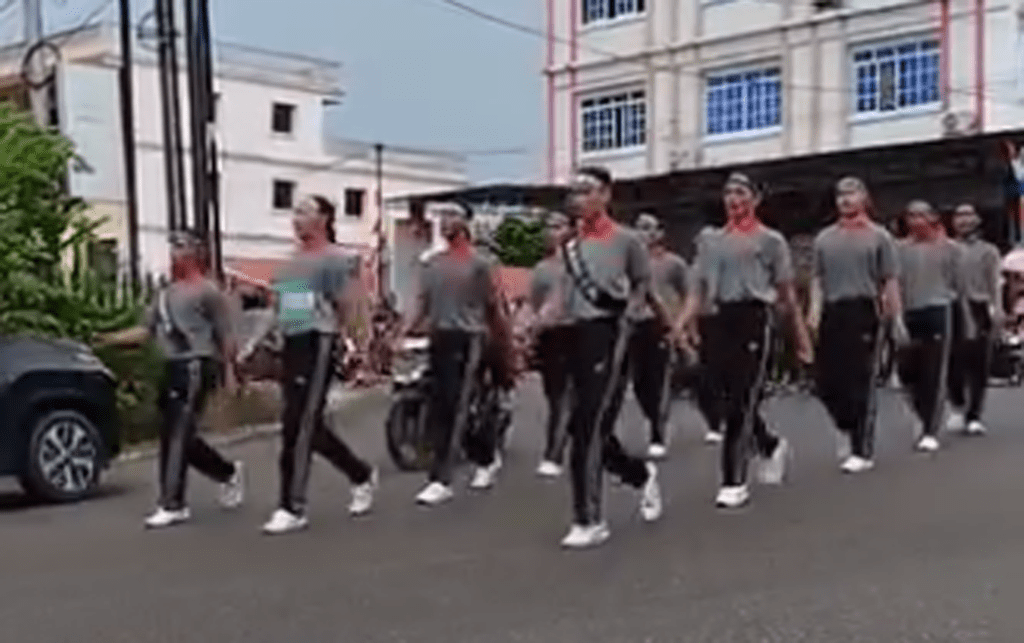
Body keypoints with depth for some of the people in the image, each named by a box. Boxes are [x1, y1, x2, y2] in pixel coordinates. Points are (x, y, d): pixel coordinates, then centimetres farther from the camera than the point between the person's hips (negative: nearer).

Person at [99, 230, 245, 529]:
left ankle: (172, 505, -8)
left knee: (178, 436, -11)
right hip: (172, 367, 8)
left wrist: (231, 373, -8)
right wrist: (108, 339, 4)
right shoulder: (165, 292, 18)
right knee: (178, 437, 11)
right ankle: (228, 473, 30)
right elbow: (148, 330, 15)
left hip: (195, 367, -8)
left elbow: (225, 336, -6)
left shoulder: (207, 291, -4)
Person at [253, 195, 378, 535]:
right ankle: (362, 475, 31)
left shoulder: (336, 260, -6)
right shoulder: (289, 262, 18)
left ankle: (292, 509, -3)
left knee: (297, 428, -10)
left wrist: (354, 339, -16)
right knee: (310, 427, 13)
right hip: (291, 345, 9)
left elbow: (349, 307, -10)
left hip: (319, 345, -8)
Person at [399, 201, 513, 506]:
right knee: (439, 411, 11)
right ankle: (488, 459, 30)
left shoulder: (479, 263, -5)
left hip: (468, 340, -7)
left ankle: (441, 481, -10)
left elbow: (495, 307, -2)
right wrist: (403, 333, 2)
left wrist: (507, 346, 0)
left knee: (456, 411, -10)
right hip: (439, 339, 7)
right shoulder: (432, 262, 11)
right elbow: (423, 305, 13)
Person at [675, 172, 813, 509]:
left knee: (741, 403, -9)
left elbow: (786, 292, 5)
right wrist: (680, 324, -2)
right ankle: (771, 445, 39)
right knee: (736, 400, 11)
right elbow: (700, 290, 12)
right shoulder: (714, 243, 15)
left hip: (755, 319, -5)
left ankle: (735, 481, -5)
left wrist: (801, 336, 6)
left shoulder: (770, 240, 3)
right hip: (724, 320, 5)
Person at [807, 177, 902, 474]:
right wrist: (815, 311, -2)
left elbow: (890, 282, 1)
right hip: (832, 313, 4)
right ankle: (847, 428, 30)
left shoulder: (878, 236, 4)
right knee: (826, 382, 3)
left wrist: (895, 319, -4)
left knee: (861, 384, -2)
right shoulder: (824, 238, 12)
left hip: (864, 312, -3)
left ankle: (862, 451, 6)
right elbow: (818, 280, 11)